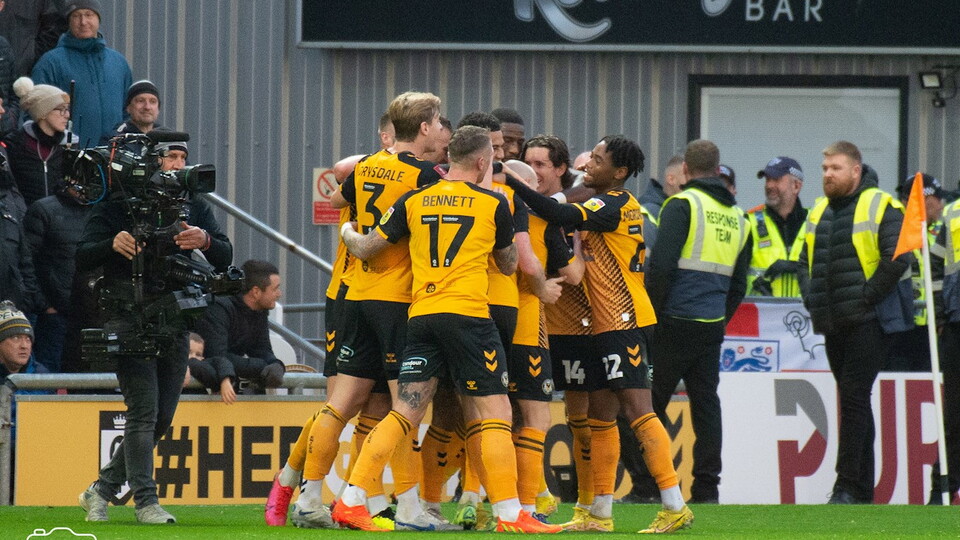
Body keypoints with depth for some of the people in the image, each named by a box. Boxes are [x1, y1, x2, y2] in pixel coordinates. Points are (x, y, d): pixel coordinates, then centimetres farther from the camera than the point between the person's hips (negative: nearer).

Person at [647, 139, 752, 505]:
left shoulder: (683, 204, -6)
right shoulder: (737, 217, 16)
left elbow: (661, 265, -14)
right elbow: (739, 284, 19)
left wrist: (650, 314, -6)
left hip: (676, 322, -6)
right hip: (713, 325, 6)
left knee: (651, 404, 0)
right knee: (705, 403, 8)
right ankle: (707, 487, 4)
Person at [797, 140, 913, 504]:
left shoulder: (880, 206, -7)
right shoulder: (819, 212, 16)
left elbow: (898, 259, -15)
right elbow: (806, 261, 24)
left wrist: (866, 298, -16)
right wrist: (812, 300, 8)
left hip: (867, 321, -7)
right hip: (834, 324, 7)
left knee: (854, 397, -13)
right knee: (853, 400, 9)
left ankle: (848, 488, -14)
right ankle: (862, 488, 12)